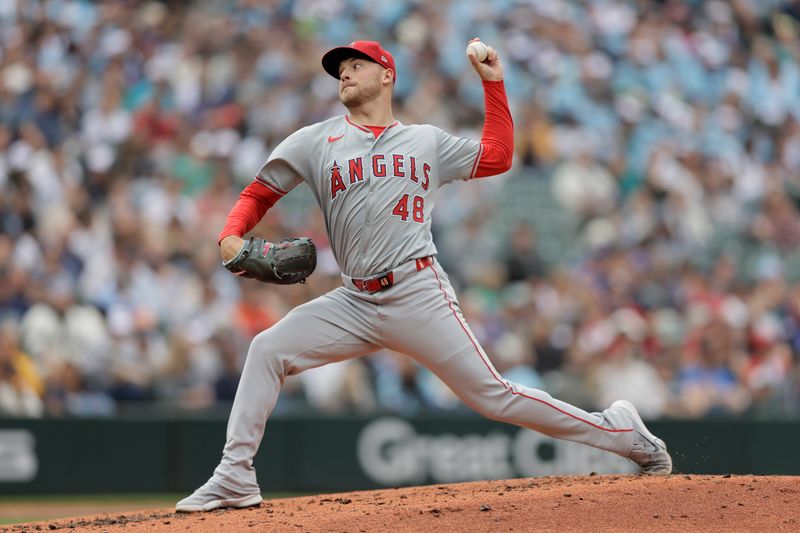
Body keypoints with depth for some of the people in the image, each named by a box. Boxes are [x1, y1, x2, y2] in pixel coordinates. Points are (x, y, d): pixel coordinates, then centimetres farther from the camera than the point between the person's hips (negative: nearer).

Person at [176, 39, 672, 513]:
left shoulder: (427, 141, 14)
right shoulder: (316, 142, 13)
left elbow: (497, 157, 14)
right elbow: (259, 193, 12)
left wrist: (493, 82, 11)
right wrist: (232, 236, -8)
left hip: (420, 294, -2)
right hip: (355, 302, 2)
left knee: (493, 396, -7)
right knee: (268, 349, -13)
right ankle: (235, 478, -8)